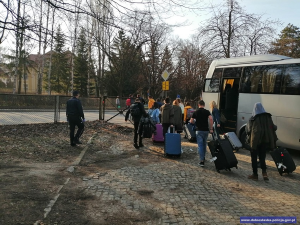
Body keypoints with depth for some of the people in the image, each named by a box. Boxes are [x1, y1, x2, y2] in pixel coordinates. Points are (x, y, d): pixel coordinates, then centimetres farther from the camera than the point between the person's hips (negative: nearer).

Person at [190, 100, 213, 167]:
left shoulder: (196, 112, 0)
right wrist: (211, 128, -9)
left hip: (199, 130, -2)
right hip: (206, 130, 2)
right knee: (204, 144, 20)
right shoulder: (207, 111, 0)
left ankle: (202, 161, -12)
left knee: (200, 145, -3)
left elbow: (191, 121, 2)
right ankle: (203, 157, 33)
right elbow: (211, 119, -16)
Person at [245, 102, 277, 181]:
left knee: (254, 157, 9)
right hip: (265, 140, 3)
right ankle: (264, 172, -7)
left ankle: (255, 174, 12)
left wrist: (249, 137, 10)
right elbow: (273, 128, 5)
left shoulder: (252, 119, -8)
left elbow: (248, 130, -7)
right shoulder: (268, 117, 3)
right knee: (262, 157, 12)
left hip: (255, 140, -3)